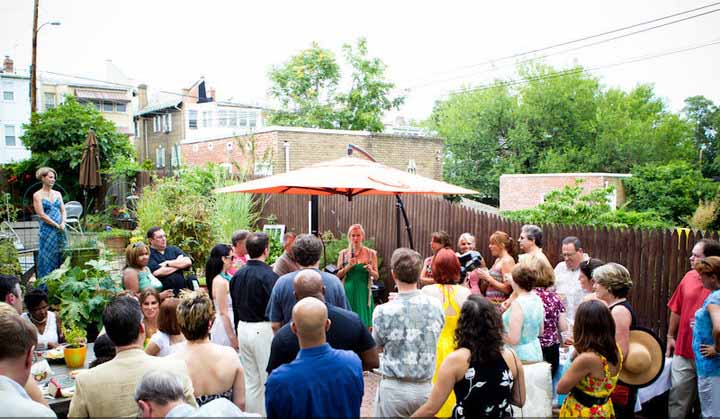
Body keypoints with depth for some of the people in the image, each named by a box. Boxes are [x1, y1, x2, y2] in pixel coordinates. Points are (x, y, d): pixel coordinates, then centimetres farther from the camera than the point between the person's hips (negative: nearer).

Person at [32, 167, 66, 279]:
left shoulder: (57, 194, 13)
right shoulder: (38, 195, -3)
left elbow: (63, 210, 9)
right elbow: (41, 215, -10)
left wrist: (63, 223, -9)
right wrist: (57, 225, -12)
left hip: (60, 231, 5)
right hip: (47, 231, -5)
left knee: (60, 257, 6)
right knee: (48, 257, -2)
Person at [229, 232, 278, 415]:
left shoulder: (237, 275, 6)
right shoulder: (269, 275, -16)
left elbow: (234, 307, 14)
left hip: (243, 329, 7)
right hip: (263, 330, -7)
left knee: (250, 381, 15)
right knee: (269, 380, 2)